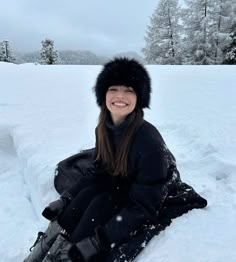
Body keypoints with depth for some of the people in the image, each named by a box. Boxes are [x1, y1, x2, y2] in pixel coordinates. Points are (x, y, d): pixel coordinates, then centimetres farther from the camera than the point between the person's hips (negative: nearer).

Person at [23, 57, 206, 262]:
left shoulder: (149, 140, -33)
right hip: (123, 186, 6)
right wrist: (65, 199, -10)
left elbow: (144, 205, -29)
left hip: (158, 199, -5)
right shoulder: (103, 130, -12)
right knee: (86, 195, -19)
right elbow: (98, 171, 1)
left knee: (102, 204, -26)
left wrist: (99, 241, -33)